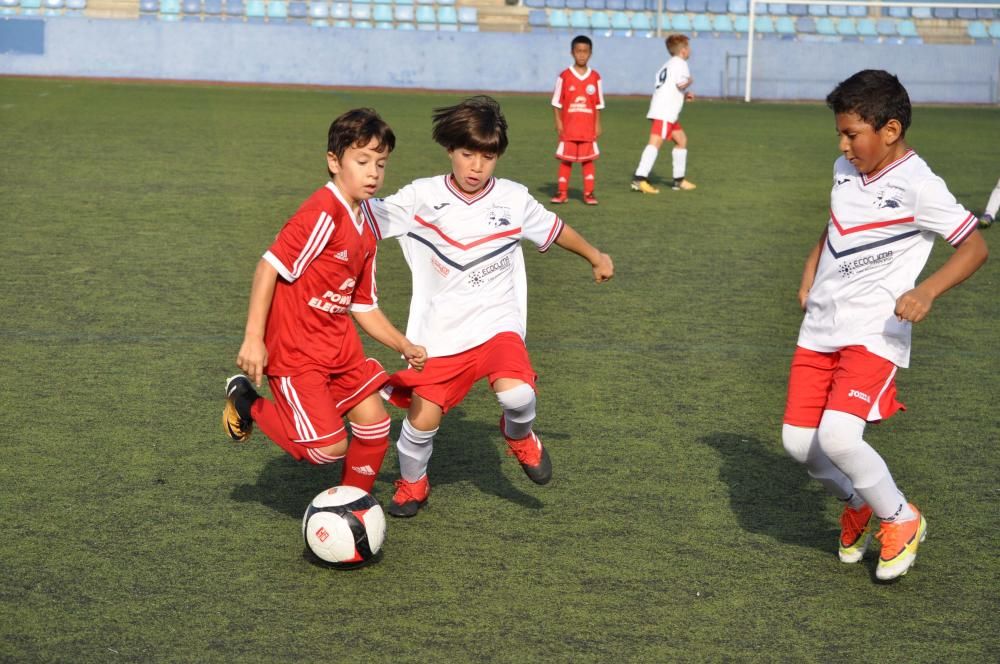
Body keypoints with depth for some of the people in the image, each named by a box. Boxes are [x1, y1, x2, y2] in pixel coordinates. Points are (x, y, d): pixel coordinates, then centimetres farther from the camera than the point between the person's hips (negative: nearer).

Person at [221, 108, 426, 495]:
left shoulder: (365, 233, 9)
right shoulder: (322, 214, -19)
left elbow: (364, 307, 16)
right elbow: (270, 266, -21)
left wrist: (403, 346, 6)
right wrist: (253, 339, -23)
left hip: (339, 344, 8)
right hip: (295, 349, -8)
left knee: (374, 424, 2)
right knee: (330, 447, -10)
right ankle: (246, 403, 11)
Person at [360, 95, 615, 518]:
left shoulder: (513, 199, -1)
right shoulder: (421, 198, -7)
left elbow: (554, 230, 16)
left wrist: (595, 257, 30)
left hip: (496, 324, 0)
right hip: (438, 334, 0)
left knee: (516, 394, -26)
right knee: (421, 420, -3)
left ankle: (519, 436, 11)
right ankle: (412, 485, 30)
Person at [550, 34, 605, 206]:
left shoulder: (595, 77, 3)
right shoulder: (564, 76, -2)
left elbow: (598, 104, 7)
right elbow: (557, 103, 1)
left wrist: (598, 125, 3)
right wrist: (558, 123, -5)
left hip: (588, 128, 1)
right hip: (568, 127, -1)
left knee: (588, 159, 3)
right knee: (565, 159, 4)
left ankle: (589, 193, 7)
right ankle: (562, 192, 11)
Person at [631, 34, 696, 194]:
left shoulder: (667, 65, 25)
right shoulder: (679, 63, -3)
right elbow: (681, 84, -18)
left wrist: (684, 95, 19)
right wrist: (689, 81, 2)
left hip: (669, 112, 10)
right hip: (664, 112, -10)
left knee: (681, 139, 19)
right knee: (655, 142, -18)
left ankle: (679, 180, 23)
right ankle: (639, 179, -28)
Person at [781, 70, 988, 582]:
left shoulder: (917, 186, -14)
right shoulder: (845, 170, 8)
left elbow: (974, 246, -14)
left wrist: (927, 290, -29)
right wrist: (808, 280, 17)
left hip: (873, 334, -7)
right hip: (819, 329, 7)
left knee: (837, 436, -23)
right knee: (798, 442, 3)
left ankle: (901, 520, 3)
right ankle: (857, 506, 32)